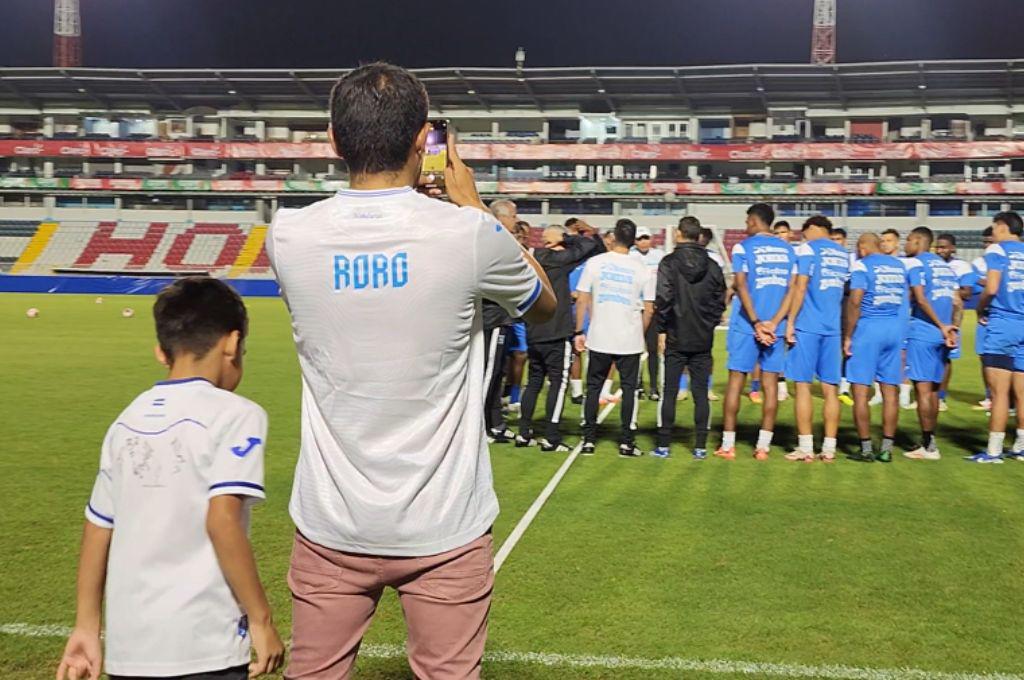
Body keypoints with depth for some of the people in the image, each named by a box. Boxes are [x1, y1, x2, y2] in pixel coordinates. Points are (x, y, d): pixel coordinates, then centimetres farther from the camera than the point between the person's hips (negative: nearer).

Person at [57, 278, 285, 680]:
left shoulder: (127, 421, 10)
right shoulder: (234, 414, -8)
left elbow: (97, 527, 13)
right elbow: (222, 521, -18)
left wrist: (87, 626, 21)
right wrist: (261, 619, -11)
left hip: (128, 647, 6)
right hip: (203, 646, -6)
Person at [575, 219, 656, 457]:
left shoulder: (595, 263, -3)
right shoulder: (642, 269, -2)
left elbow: (582, 300, -2)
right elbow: (649, 309, -1)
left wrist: (579, 332, 5)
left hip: (599, 339, 1)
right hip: (630, 340, 0)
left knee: (594, 387, 12)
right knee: (629, 388, 9)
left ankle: (589, 440, 13)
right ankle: (626, 443, 9)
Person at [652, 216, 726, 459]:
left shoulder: (669, 263, -7)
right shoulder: (712, 266, 4)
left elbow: (663, 298, -12)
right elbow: (720, 301, 6)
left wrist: (662, 330, -5)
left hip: (676, 339, -3)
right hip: (703, 340, 3)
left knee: (669, 391, 4)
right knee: (701, 392, 7)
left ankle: (664, 445, 6)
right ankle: (700, 446, 8)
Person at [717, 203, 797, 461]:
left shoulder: (743, 247, -3)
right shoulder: (788, 249, 10)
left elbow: (741, 287, -12)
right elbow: (793, 290, 2)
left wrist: (756, 323, -13)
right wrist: (773, 323, -6)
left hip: (746, 325, -3)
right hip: (776, 327, 4)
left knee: (736, 380, 3)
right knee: (770, 384, 5)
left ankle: (728, 445, 4)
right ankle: (763, 446, 6)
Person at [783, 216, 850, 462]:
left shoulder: (808, 248, -1)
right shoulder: (843, 254, 16)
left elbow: (800, 288, -8)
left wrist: (790, 322, -6)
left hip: (808, 326, -5)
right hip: (833, 328, 5)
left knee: (803, 385, -1)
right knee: (831, 389, 6)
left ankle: (805, 448, -2)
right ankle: (829, 448, 7)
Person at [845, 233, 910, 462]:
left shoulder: (862, 265, -6)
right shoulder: (899, 265, 13)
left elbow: (855, 302, -13)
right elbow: (904, 299, 18)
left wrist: (847, 336, -9)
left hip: (868, 329, -6)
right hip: (895, 330, 6)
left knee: (861, 390, 0)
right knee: (890, 391, 7)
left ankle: (866, 448, 0)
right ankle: (886, 449, 10)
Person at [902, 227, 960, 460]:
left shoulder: (914, 263, -5)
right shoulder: (945, 266, 18)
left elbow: (921, 299, -15)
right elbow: (957, 302, 11)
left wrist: (942, 327, -11)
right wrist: (953, 329, 6)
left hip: (923, 332, -7)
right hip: (941, 335, 7)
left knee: (923, 388, -4)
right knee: (932, 389, 14)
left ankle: (928, 447, -3)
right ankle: (930, 441, 18)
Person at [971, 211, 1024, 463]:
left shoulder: (997, 250, -4)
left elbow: (991, 289, -14)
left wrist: (980, 309, 2)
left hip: (1001, 326, -6)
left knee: (1000, 392, -4)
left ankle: (994, 450, -1)